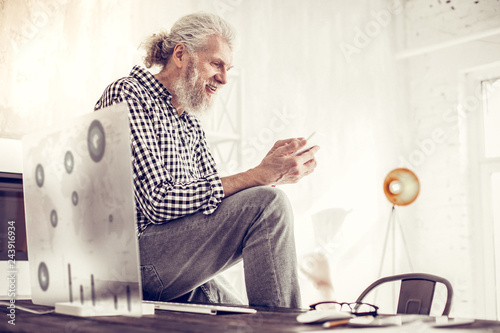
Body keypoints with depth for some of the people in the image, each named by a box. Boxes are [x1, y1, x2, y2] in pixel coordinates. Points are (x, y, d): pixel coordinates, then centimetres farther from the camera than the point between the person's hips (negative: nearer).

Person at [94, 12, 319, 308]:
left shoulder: (189, 121, 19)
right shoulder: (128, 95, -9)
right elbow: (158, 202, -22)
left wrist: (270, 169, -7)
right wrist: (259, 176, -24)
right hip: (133, 254, -8)